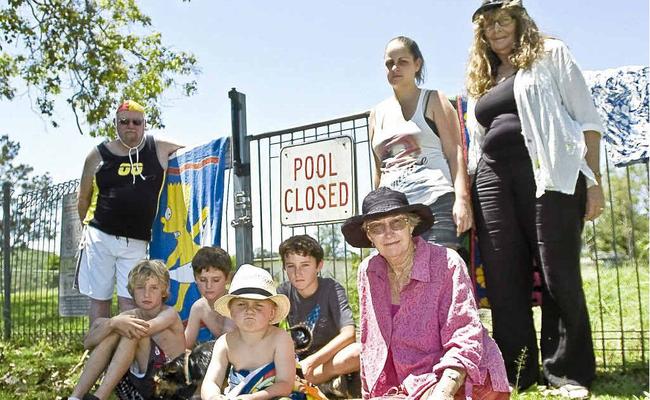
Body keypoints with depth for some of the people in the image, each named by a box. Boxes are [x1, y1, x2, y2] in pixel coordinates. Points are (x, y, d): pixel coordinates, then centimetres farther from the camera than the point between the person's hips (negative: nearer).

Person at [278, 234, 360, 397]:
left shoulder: (331, 289, -13)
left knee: (359, 351, -35)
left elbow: (349, 334, -25)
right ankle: (324, 385, -21)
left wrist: (311, 362, -31)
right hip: (300, 360, 4)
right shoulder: (284, 292, -4)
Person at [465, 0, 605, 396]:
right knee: (504, 279, 1)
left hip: (548, 172, -4)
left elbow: (586, 119, 2)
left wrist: (593, 180, -7)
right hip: (494, 180, 5)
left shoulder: (550, 54, 10)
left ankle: (566, 370, 7)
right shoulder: (481, 81, 23)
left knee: (558, 272, -5)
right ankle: (516, 374, 10)